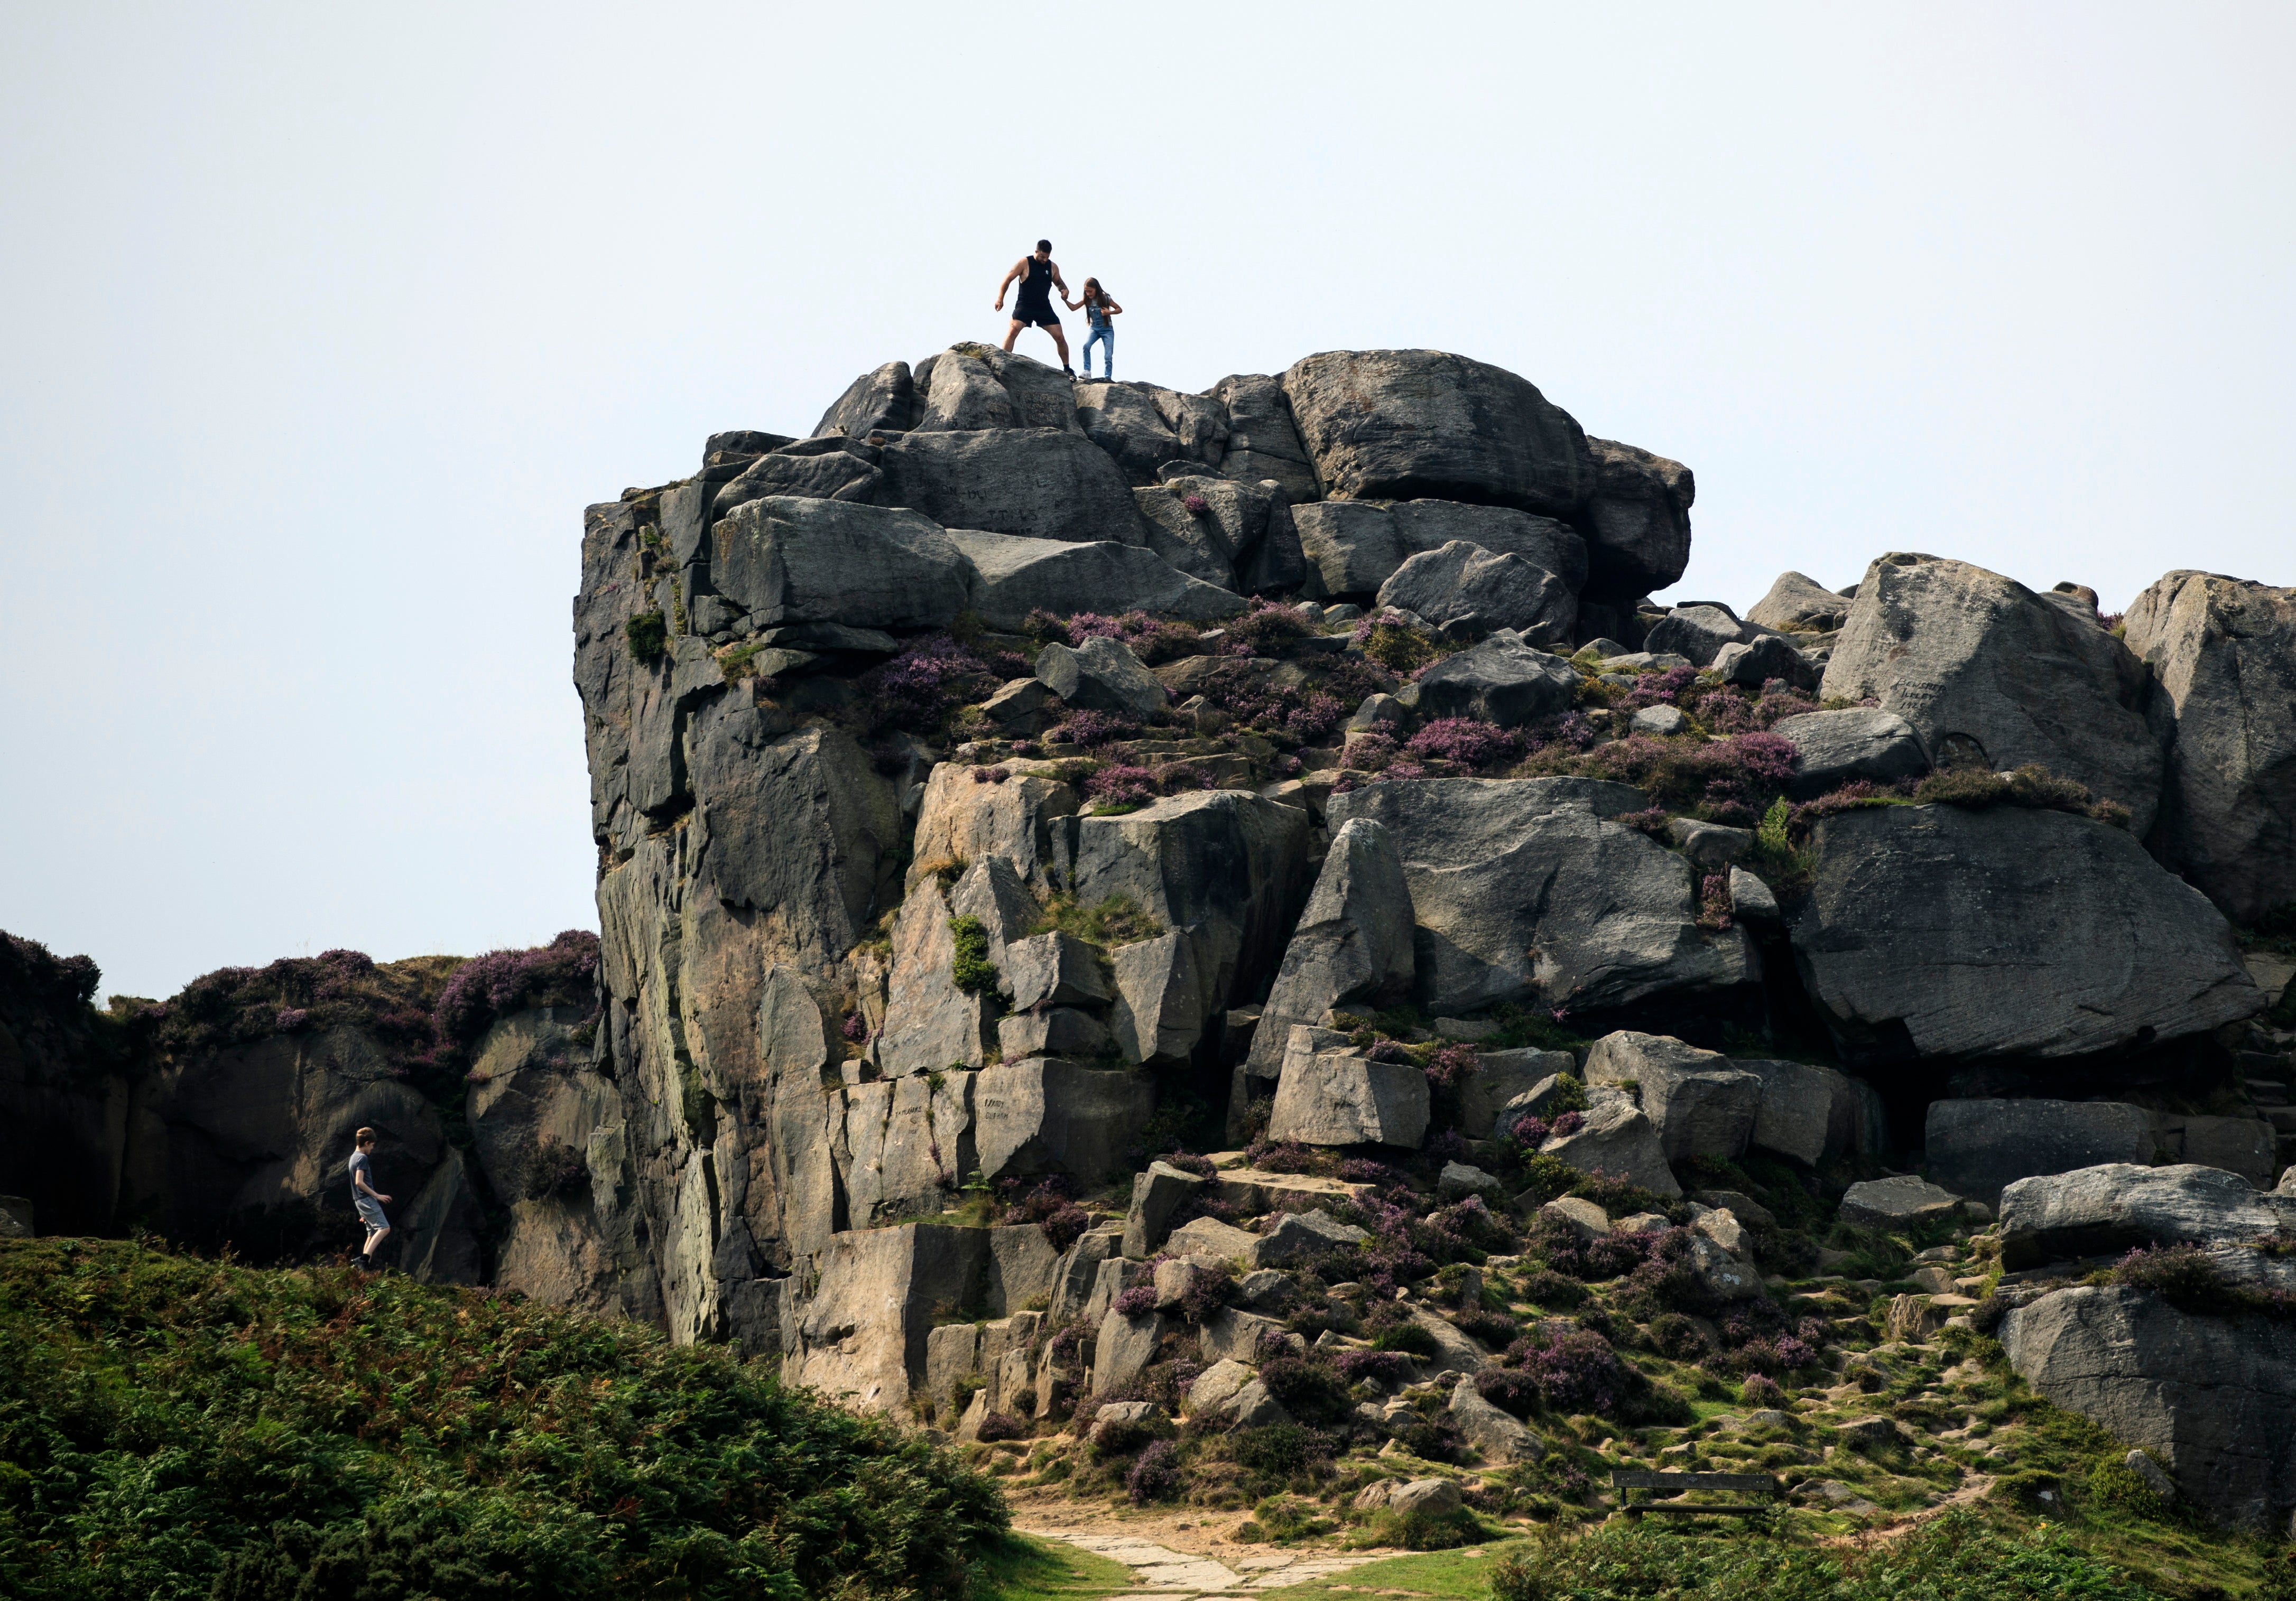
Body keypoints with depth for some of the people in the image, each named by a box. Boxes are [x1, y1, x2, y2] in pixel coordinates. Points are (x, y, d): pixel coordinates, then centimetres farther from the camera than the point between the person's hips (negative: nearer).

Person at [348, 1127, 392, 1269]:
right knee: (384, 1228, -17)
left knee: (373, 1232, 11)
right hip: (367, 1199, -10)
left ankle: (365, 1264, 3)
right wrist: (377, 1195, -17)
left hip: (359, 1200, 10)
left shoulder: (354, 1157, 20)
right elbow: (359, 1182, -21)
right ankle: (365, 1257, -29)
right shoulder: (363, 1158, -11)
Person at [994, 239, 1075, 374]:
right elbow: (1008, 279, -5)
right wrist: (1000, 298, -15)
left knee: (1060, 338, 0)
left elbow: (1058, 282, 23)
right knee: (1013, 330, -26)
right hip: (1025, 306, -4)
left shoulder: (1053, 267, 5)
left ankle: (1067, 369, 16)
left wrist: (1064, 290, -1)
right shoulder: (1024, 263, -7)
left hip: (1044, 307, 4)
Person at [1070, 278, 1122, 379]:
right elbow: (1073, 308, -6)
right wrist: (1065, 300, -23)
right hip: (1094, 329, 2)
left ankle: (1107, 378, -1)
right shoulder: (1087, 300, -3)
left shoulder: (1105, 298, -12)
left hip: (1107, 330, -2)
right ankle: (1087, 371, -23)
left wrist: (1109, 312, -23)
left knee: (1108, 356, -8)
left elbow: (1120, 310, -5)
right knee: (1086, 346, -25)